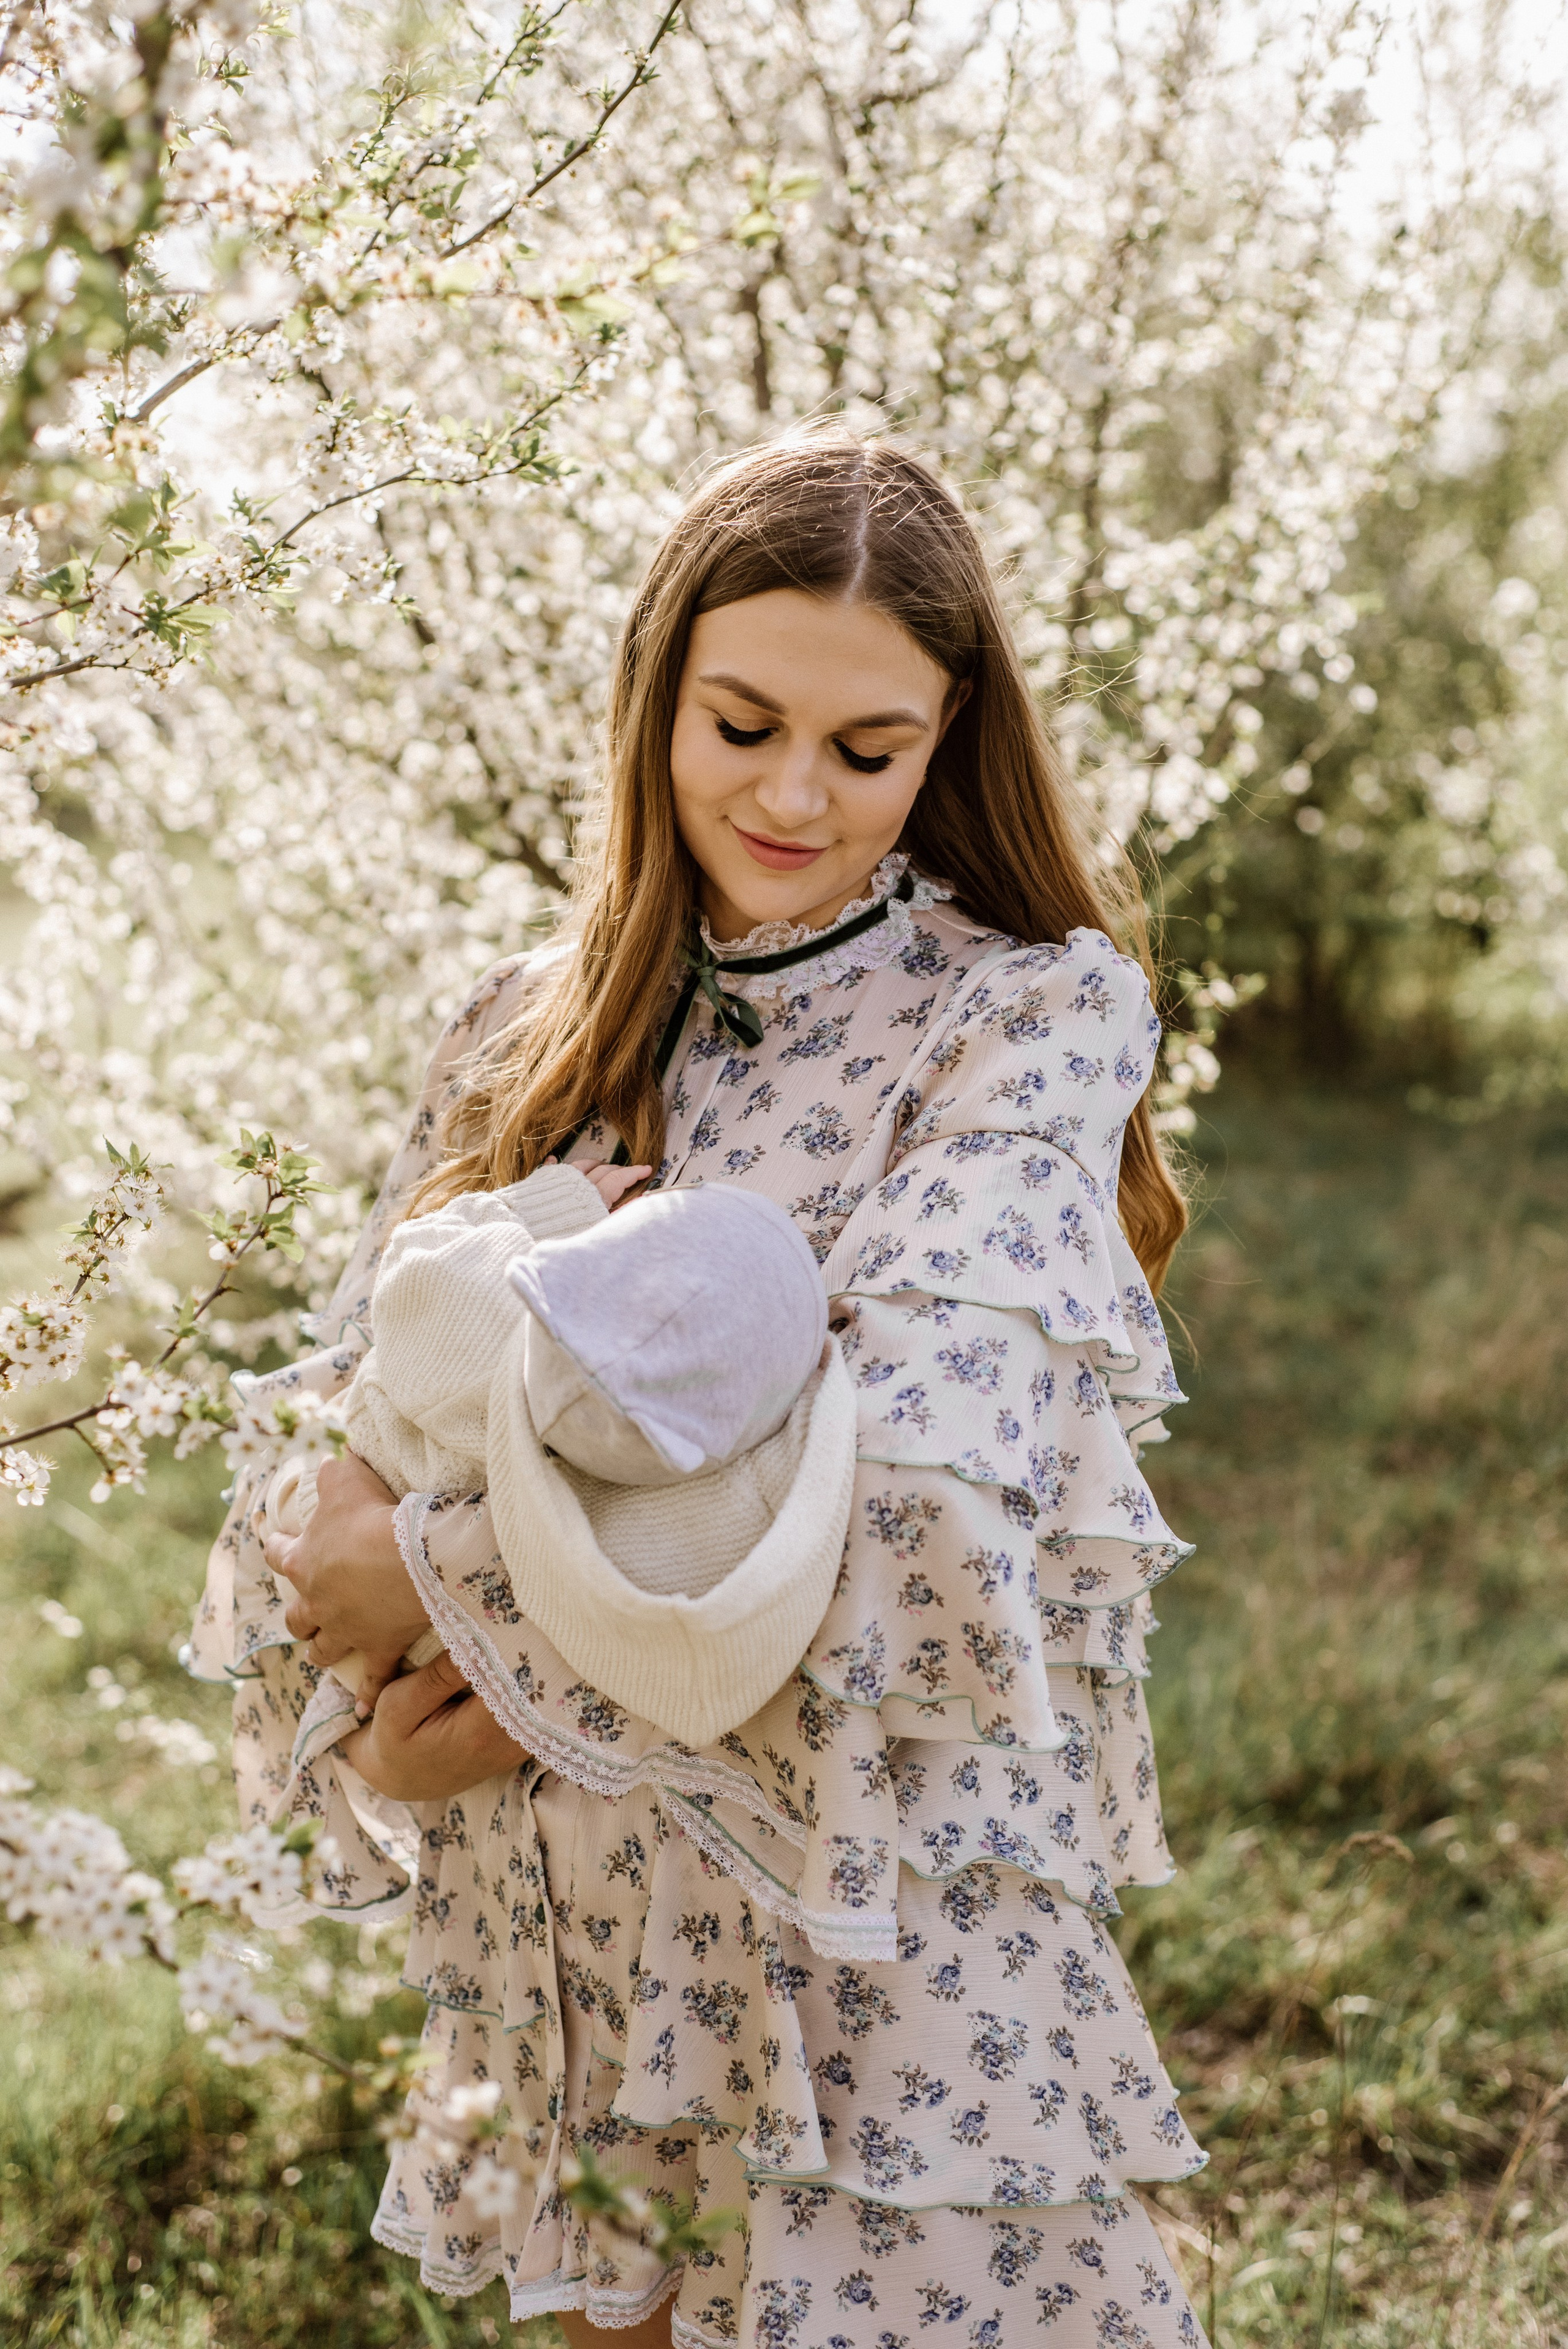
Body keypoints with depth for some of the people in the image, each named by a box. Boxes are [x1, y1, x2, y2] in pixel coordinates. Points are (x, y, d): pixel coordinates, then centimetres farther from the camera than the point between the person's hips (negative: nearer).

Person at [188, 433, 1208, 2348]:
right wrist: (385, 1742, -16)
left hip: (886, 1887, -4)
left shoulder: (1036, 1008, -7)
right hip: (565, 1896, 4)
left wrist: (452, 1584, -15)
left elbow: (912, 1488, -20)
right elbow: (347, 1418, 4)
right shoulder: (532, 1033, 7)